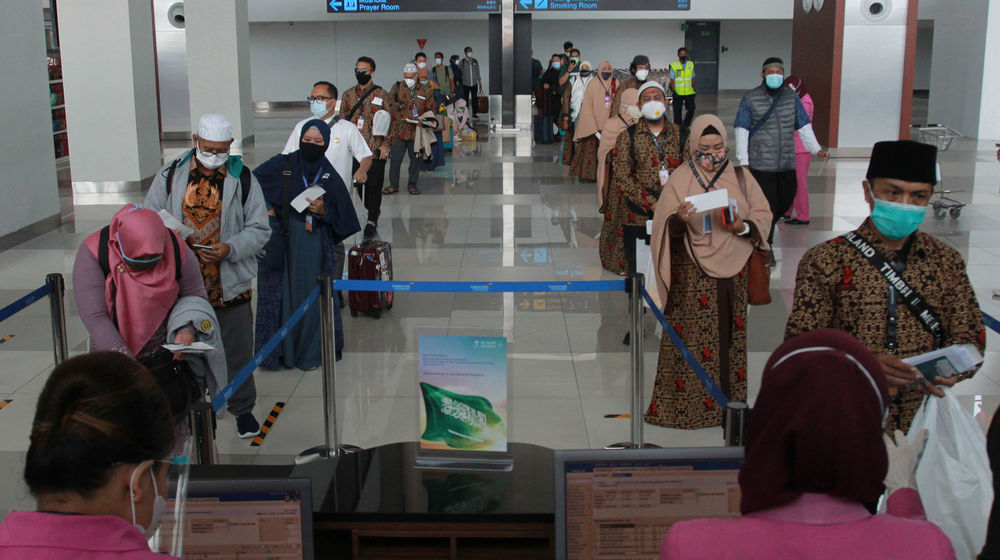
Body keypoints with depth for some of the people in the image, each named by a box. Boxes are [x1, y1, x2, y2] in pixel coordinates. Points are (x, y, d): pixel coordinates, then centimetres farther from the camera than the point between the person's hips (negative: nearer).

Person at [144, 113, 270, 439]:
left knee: (238, 350, 9)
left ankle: (242, 407, 28)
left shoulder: (243, 180, -3)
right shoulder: (170, 176, 2)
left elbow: (259, 229, -1)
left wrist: (230, 248, -19)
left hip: (230, 283, -1)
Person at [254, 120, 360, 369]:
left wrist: (323, 211, -14)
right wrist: (265, 209, -4)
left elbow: (341, 218, 5)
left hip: (315, 244, 1)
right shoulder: (281, 165, 0)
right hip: (282, 241, -1)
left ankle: (310, 352, 13)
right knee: (283, 293, 1)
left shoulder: (331, 177, 4)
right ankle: (281, 350, 12)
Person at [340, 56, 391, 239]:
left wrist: (386, 144, -10)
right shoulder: (348, 94, 10)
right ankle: (374, 209, 32)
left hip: (376, 149, -4)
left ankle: (372, 221, 9)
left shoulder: (381, 95, -2)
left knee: (374, 184, -1)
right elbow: (342, 120, 15)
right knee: (359, 182, 10)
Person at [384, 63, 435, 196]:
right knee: (395, 158, -1)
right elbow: (389, 103, 8)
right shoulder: (397, 87, 7)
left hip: (417, 131, 1)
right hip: (399, 130, 0)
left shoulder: (426, 90, 7)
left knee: (415, 158, 7)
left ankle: (412, 184, 20)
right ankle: (393, 185, 11)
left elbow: (431, 109, 9)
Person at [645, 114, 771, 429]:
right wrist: (679, 220, -26)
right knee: (693, 338, -3)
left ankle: (729, 400, 18)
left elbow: (763, 214, 7)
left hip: (733, 270, 3)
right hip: (693, 272, -3)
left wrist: (743, 226, -13)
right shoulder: (680, 179, -2)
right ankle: (686, 405, 6)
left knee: (730, 335, 7)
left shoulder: (740, 177, 6)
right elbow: (664, 228, -5)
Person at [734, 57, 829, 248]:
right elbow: (742, 131, -3)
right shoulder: (750, 98, -2)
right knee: (767, 205, -3)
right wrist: (743, 160, -8)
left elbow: (803, 126, 10)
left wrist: (816, 148, -2)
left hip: (787, 163, 5)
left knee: (787, 199, 13)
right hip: (761, 164, -4)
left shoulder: (791, 97, 9)